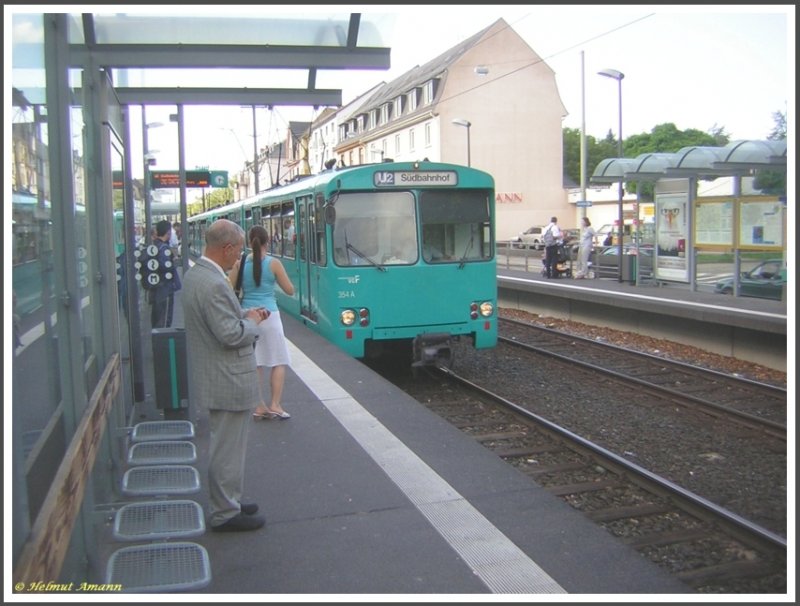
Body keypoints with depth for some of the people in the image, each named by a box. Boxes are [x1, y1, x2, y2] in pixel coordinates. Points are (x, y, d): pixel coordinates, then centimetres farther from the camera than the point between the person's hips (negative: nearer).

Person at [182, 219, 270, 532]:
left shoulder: (195, 273, 7)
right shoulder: (213, 284, -26)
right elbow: (231, 335, -26)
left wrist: (244, 314, 7)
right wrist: (252, 322, -9)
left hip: (215, 377, 11)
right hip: (228, 381, -11)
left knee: (224, 444, 22)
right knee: (228, 448, 3)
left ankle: (227, 501, 36)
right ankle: (225, 513, 17)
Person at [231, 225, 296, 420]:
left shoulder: (240, 263, 0)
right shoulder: (273, 263, -7)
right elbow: (290, 290, -1)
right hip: (269, 315, -3)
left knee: (254, 363, 11)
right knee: (279, 362, 9)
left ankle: (259, 407, 16)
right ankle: (275, 405, 4)